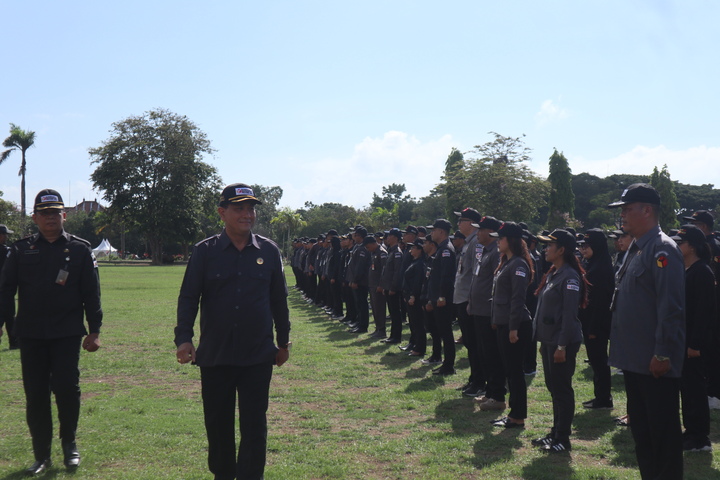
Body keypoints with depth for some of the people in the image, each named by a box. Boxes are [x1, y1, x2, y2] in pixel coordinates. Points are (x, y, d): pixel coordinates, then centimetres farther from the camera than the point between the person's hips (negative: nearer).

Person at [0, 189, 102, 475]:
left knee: (67, 388, -6)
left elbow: (91, 293, 3)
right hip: (31, 335, 2)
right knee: (35, 395, 5)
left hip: (67, 334, -2)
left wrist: (94, 331, -1)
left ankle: (69, 444, 20)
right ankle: (42, 456, 18)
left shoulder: (80, 249, 3)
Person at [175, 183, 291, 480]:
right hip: (214, 355, 0)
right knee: (217, 422, 12)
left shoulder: (269, 251, 3)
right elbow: (188, 297, -1)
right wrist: (183, 338, -12)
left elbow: (279, 299, 10)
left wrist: (283, 342, 14)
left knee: (254, 425, 3)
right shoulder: (205, 251, -1)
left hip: (258, 356, 0)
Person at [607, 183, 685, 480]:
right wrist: (621, 347, 18)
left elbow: (671, 308, -21)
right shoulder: (635, 249, 14)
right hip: (634, 359, 10)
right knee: (640, 428, 17)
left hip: (656, 363, -10)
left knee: (663, 431, 1)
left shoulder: (662, 250, -16)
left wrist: (663, 354, -22)